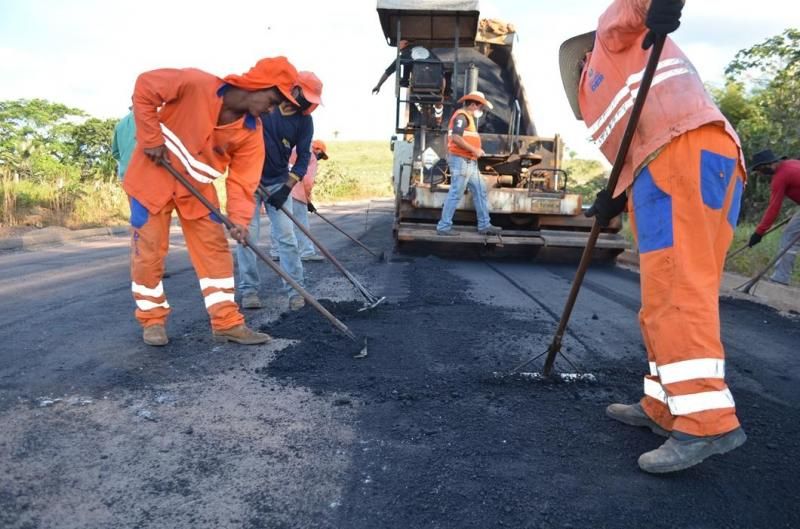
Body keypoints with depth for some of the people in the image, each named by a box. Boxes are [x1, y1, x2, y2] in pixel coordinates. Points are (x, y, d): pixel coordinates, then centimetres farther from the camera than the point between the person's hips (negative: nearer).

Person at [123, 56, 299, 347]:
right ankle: (152, 320, 17)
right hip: (153, 175, -4)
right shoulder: (195, 83, -25)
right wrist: (152, 138, -19)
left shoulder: (251, 132, -11)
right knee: (149, 249, 0)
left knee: (215, 249, 0)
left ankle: (226, 322, 7)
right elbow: (145, 87, -16)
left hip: (197, 187, 5)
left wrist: (239, 217, -28)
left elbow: (242, 178, -13)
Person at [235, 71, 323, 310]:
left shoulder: (304, 120, -5)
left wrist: (287, 188, -14)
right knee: (247, 233, -3)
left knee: (286, 235, -4)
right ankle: (248, 289, 6)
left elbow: (303, 158, -5)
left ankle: (295, 289, 2)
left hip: (279, 182, 2)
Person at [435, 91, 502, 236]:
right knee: (455, 195, -8)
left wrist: (476, 151, 13)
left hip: (470, 162, 11)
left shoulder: (469, 118, 22)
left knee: (481, 191, 10)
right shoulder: (462, 116, -10)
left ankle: (484, 225, 14)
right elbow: (456, 138, -23)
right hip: (461, 161, -11)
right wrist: (474, 150, -19)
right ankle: (443, 227, -2)